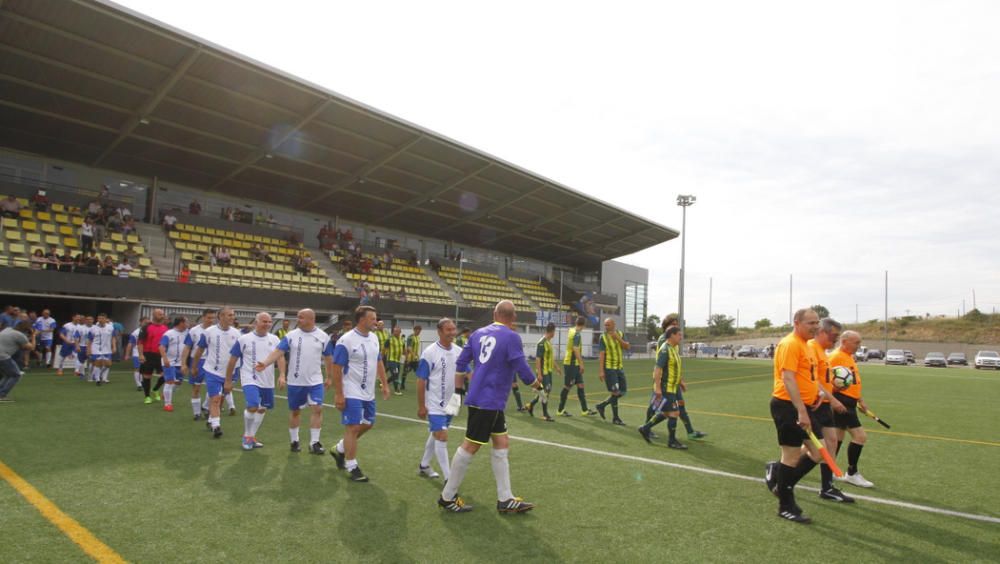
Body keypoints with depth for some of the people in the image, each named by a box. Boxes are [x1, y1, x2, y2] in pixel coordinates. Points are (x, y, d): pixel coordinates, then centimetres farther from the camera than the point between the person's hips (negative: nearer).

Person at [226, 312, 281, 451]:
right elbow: (233, 360, 1)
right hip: (250, 380, -4)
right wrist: (228, 380, 4)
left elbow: (280, 357, -3)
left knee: (262, 409, 12)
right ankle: (247, 436, 5)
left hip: (267, 381, 5)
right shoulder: (243, 339, -5)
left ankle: (251, 437, 29)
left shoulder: (275, 339, 3)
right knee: (252, 407, -18)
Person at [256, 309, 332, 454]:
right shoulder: (291, 335, -3)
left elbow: (328, 358, 7)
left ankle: (314, 443, 1)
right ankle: (294, 441, 28)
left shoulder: (323, 337, -3)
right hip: (295, 381, 1)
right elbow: (278, 351, -13)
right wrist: (265, 363, -30)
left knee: (317, 409, -8)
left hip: (315, 381, -1)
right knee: (295, 411, 12)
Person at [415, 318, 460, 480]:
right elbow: (422, 381, -12)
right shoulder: (429, 353, -16)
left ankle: (424, 465, 38)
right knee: (442, 437, -9)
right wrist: (421, 406, -12)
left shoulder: (459, 351, 0)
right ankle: (448, 478, -3)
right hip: (435, 404, -6)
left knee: (436, 435, 19)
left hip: (450, 403, 6)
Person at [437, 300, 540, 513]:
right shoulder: (511, 337, -13)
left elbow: (460, 364, 10)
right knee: (470, 447, 1)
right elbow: (522, 369, -11)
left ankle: (505, 499, 17)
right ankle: (447, 497, 13)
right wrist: (536, 383, 9)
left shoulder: (478, 333, 7)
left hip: (478, 398, 8)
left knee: (502, 444, 12)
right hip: (489, 401, -8)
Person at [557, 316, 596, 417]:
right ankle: (561, 410, 8)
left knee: (580, 385, 9)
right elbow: (576, 349, -24)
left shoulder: (572, 331, 11)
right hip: (571, 364, -9)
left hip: (574, 364, 9)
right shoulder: (577, 334, -17)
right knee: (567, 386, -1)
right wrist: (581, 363, -22)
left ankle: (584, 410, 12)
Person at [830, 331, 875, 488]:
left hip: (849, 403, 10)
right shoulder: (836, 357, -16)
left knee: (838, 437, 15)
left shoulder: (849, 357, 16)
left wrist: (860, 400, 25)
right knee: (860, 436, -10)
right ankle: (852, 474, 2)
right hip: (842, 403, -10)